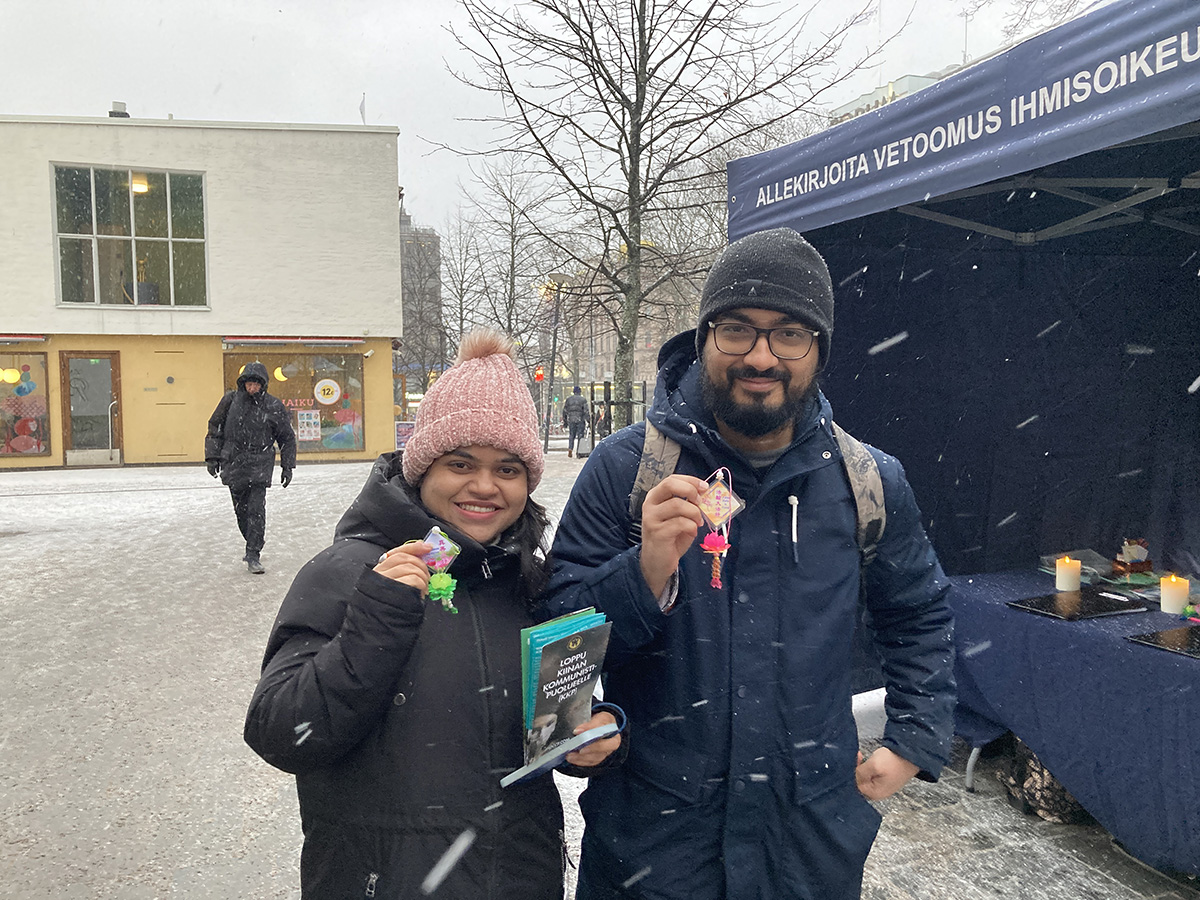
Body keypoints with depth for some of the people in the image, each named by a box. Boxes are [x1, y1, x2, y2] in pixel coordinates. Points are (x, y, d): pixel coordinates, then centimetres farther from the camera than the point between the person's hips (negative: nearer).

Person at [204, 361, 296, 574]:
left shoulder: (273, 406, -1)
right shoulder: (231, 400, 1)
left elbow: (287, 438, 7)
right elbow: (215, 428, 10)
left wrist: (287, 466, 6)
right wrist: (213, 457, 5)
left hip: (260, 466, -2)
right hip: (233, 464, 2)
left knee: (256, 510, -11)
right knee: (241, 510, 9)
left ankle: (253, 555, -7)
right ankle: (253, 546, 28)